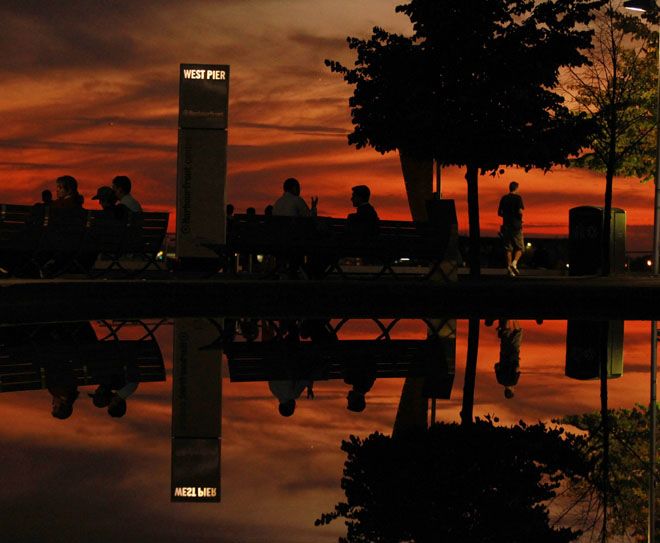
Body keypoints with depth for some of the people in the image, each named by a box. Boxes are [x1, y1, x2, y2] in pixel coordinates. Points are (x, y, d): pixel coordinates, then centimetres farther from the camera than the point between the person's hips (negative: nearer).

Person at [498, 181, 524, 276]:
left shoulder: (504, 198, 7)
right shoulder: (518, 198, -7)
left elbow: (499, 212, 7)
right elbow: (520, 211, -16)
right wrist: (520, 218, 4)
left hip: (506, 226, 4)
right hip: (516, 226, -4)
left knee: (508, 248, 7)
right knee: (519, 248, 5)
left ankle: (509, 267, 1)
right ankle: (514, 263, -16)